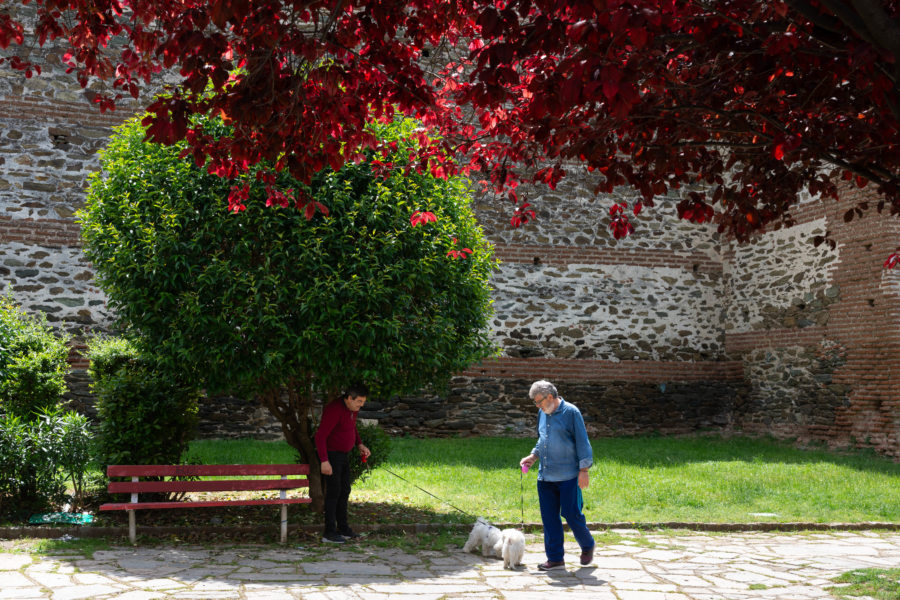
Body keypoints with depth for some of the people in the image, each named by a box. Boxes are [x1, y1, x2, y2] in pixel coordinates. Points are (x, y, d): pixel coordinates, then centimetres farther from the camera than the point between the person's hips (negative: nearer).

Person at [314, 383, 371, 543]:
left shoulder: (353, 408, 3)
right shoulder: (334, 410, -26)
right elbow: (320, 436, -26)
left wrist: (360, 445, 8)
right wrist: (324, 461, -29)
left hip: (343, 455, 9)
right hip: (330, 455, -9)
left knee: (344, 491, 12)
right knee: (333, 492, -7)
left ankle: (343, 529, 21)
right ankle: (329, 533, -2)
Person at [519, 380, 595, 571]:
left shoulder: (571, 412, -7)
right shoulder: (542, 414, 13)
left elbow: (582, 441, -7)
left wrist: (584, 469, -11)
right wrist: (533, 456, 10)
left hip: (568, 476, -6)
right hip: (545, 476, 6)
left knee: (572, 514, -2)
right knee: (549, 518, 6)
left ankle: (587, 546, 24)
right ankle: (555, 558, 14)